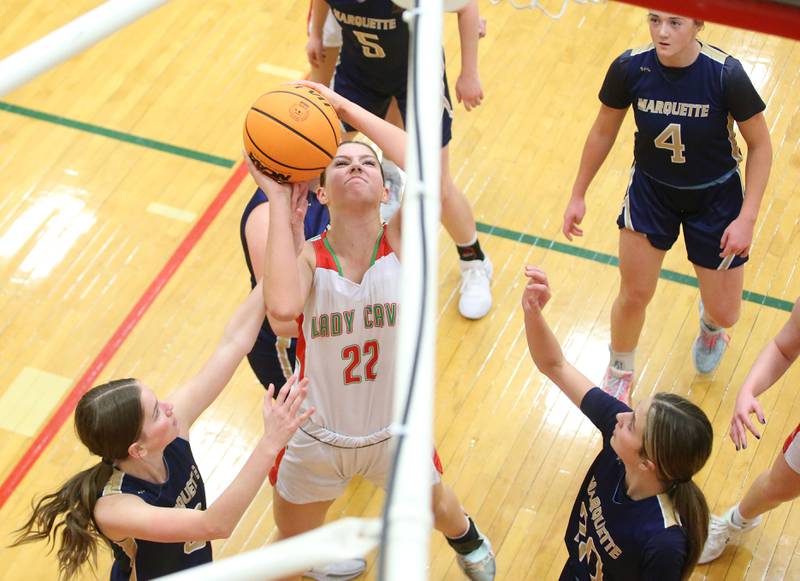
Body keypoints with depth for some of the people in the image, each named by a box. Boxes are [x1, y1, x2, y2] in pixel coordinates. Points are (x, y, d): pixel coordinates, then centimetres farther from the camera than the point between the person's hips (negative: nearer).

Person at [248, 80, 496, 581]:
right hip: (317, 441, -1)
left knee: (438, 509, 31)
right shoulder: (307, 256, -21)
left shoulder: (400, 241, -17)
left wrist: (346, 108, -32)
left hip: (394, 433, 2)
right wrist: (279, 202, -36)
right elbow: (283, 306, -44)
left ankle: (466, 540, 67)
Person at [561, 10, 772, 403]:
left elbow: (760, 144, -14)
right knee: (634, 295, 4)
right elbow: (603, 132, -2)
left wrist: (747, 218, -19)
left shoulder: (725, 74, -27)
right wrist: (578, 196, 5)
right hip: (651, 189, 1)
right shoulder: (629, 68, -20)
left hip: (715, 195, -1)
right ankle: (620, 374, 35)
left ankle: (709, 325, 47)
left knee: (724, 314, 6)